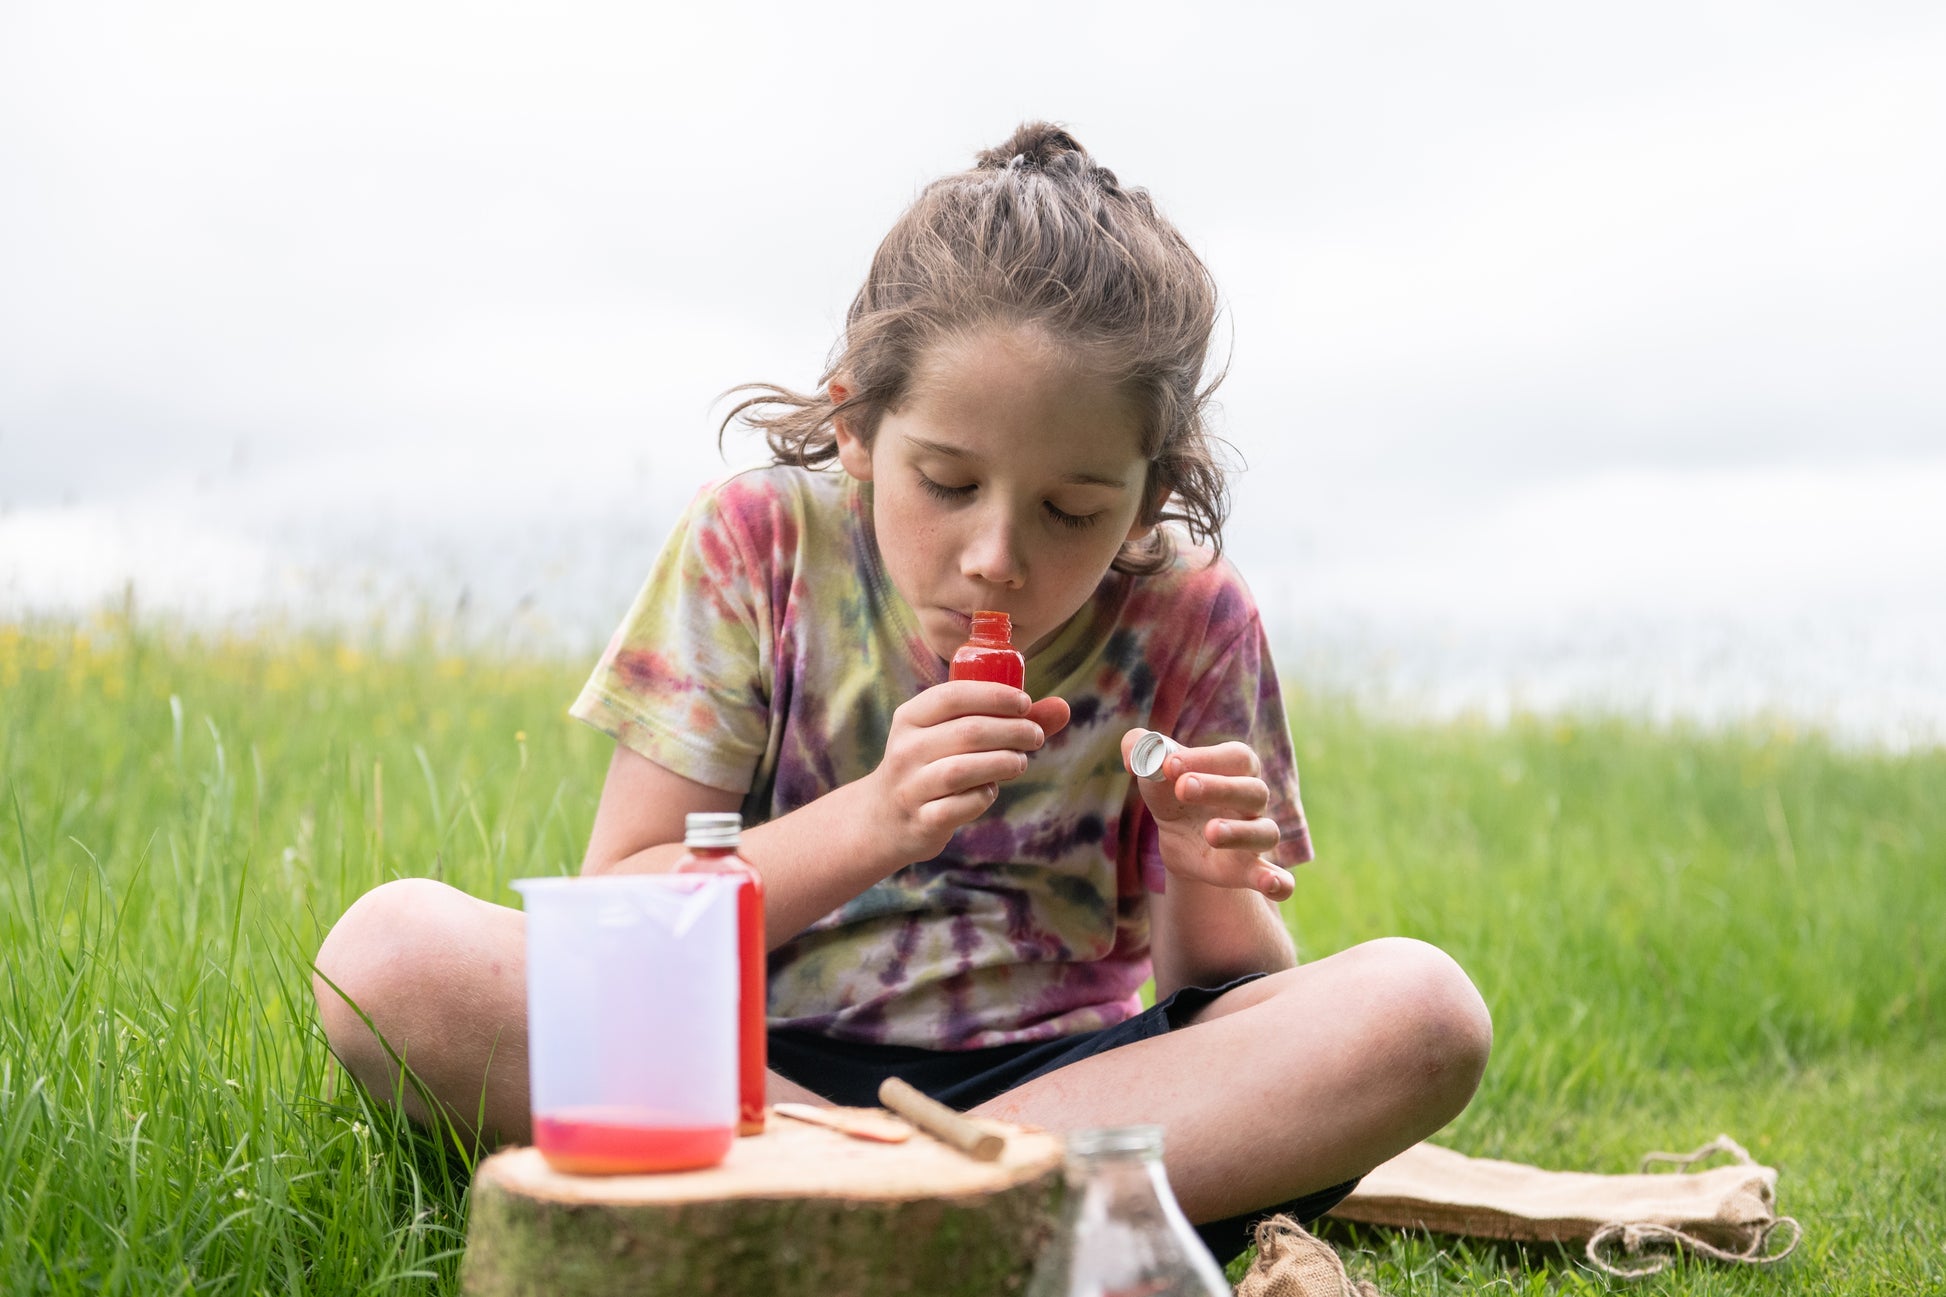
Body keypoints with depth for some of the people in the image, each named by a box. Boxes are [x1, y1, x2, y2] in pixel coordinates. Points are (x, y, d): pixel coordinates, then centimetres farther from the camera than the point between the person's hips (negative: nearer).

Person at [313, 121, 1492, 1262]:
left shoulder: (1187, 623, -2)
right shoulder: (755, 545, -4)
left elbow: (1227, 1005, 3)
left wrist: (1213, 886, -20)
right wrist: (872, 826, -21)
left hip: (1058, 1075, 1)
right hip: (747, 1067, 0)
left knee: (1419, 1007, -25)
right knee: (392, 952, -26)